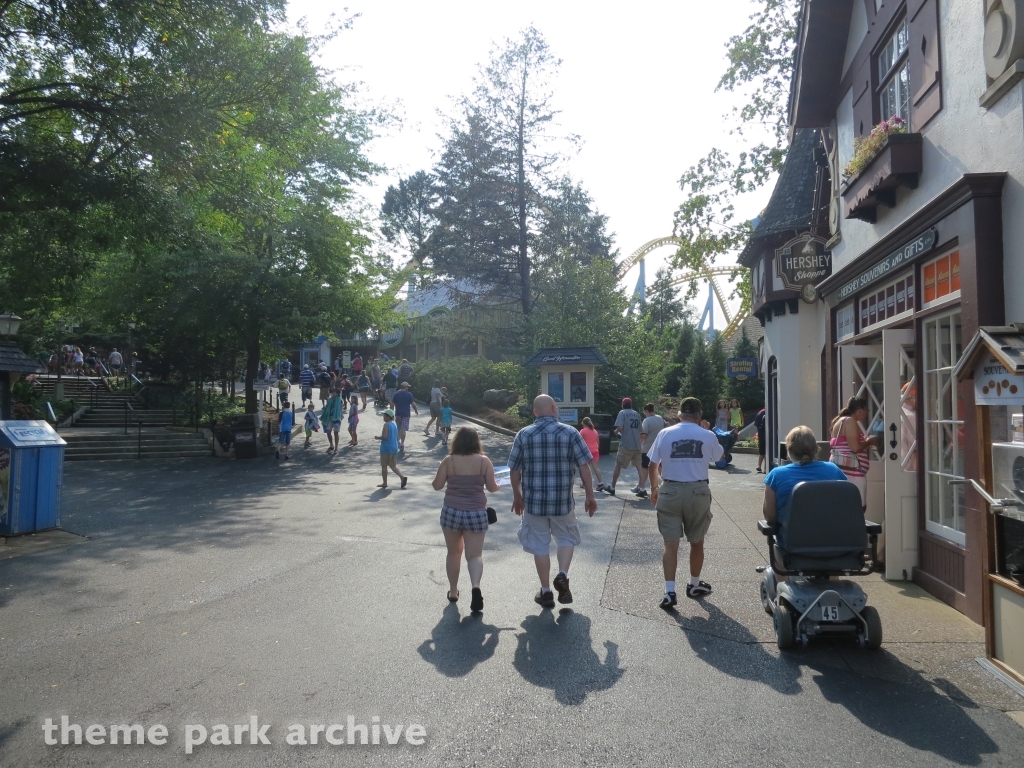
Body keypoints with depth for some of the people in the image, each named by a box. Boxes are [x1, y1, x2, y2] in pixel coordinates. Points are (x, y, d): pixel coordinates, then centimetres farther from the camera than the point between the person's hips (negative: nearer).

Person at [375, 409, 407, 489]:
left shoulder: (386, 425, -14)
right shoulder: (394, 425, 11)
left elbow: (384, 436, -22)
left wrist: (378, 437, -5)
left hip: (386, 449, -8)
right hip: (394, 448, 8)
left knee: (384, 466, 5)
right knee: (393, 465, 14)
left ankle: (385, 483, 10)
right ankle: (402, 477, -3)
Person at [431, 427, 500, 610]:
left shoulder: (448, 461, -4)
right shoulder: (484, 461, -4)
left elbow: (437, 485, 0)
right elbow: (492, 487, 0)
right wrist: (497, 486, 23)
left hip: (451, 512, 1)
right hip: (476, 513, -1)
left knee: (453, 552, 18)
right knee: (475, 554, 4)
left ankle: (453, 591, 27)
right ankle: (476, 586, -19)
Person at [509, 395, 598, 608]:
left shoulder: (523, 434, -1)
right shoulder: (570, 433, -5)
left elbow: (514, 470, 3)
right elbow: (584, 467, -6)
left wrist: (517, 496, 16)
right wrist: (590, 496, 3)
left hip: (534, 500, 1)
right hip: (563, 500, 0)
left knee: (540, 545, 12)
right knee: (567, 538, 20)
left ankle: (546, 592, 18)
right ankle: (562, 575, 1)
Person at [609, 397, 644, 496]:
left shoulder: (622, 413, -5)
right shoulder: (637, 414, 11)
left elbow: (620, 427, -17)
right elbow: (640, 430, 15)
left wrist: (616, 432, 3)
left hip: (626, 445, -4)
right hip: (637, 445, 4)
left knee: (618, 466, 8)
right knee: (639, 467, 9)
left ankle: (612, 488, 16)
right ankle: (641, 488, 3)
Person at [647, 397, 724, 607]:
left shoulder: (664, 433, -2)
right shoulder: (708, 436, -2)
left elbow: (653, 465, 3)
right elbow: (720, 456, 19)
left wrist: (654, 489, 19)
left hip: (670, 491, 0)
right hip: (698, 492, 0)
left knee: (671, 544, 2)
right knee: (697, 542, 17)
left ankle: (670, 592, -4)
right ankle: (694, 585, 32)